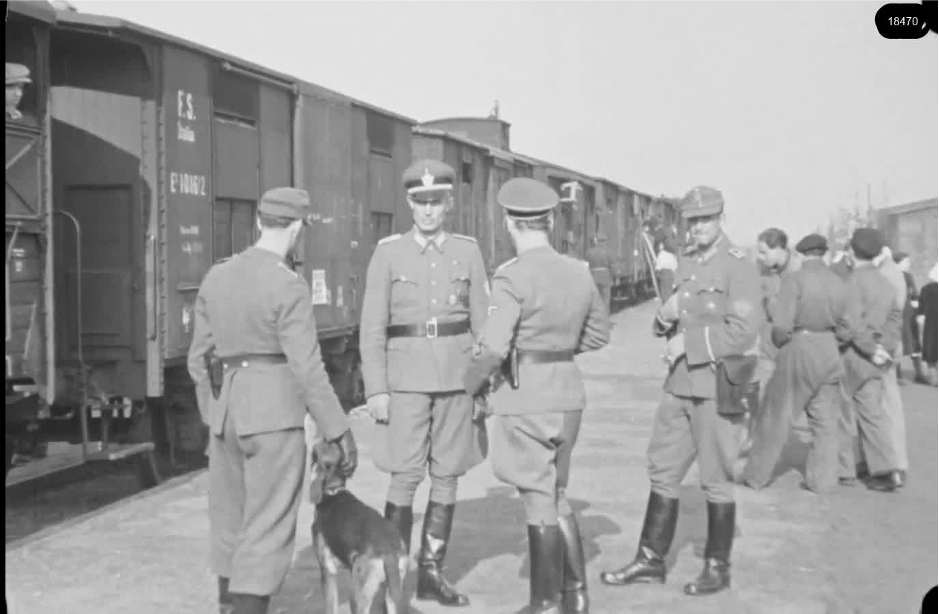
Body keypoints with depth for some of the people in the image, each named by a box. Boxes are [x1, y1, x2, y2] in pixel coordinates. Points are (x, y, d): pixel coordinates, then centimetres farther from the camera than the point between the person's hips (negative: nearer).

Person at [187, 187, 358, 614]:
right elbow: (307, 370, -17)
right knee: (268, 534, -2)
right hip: (275, 416, -7)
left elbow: (200, 357, 11)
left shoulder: (216, 277, 6)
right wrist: (340, 433, -10)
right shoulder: (288, 287, -15)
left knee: (232, 524, 20)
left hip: (228, 413, 7)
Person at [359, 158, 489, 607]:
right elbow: (372, 328, -2)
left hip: (457, 377, 2)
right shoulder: (388, 253, -1)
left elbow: (482, 323, 7)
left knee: (447, 478, 6)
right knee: (404, 479, -5)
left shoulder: (468, 251, 5)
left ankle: (430, 572, 19)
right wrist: (376, 390, -8)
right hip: (406, 378, -2)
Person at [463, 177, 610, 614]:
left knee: (539, 504, 4)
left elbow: (493, 348, -22)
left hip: (525, 400, -6)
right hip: (568, 394, 6)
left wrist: (470, 386, -4)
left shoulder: (513, 277, -16)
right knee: (556, 496, 21)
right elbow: (598, 334, 17)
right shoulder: (578, 273, 4)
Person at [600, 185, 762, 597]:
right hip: (680, 385, 7)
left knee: (716, 481, 5)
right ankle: (651, 560, 21)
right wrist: (666, 316, -4)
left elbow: (742, 332, -20)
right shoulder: (686, 263, 13)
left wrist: (687, 341, -15)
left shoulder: (738, 266, -11)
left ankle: (718, 567, 19)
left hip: (718, 387, -7)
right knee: (662, 472, 11)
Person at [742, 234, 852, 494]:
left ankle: (757, 475, 15)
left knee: (776, 417, 7)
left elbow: (782, 325, -16)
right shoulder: (838, 283, 3)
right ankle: (823, 479, 14)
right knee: (825, 419, 12)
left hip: (798, 350, -4)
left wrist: (779, 341, 3)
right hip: (829, 353, 4)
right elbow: (845, 329, 4)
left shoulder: (795, 279, -12)